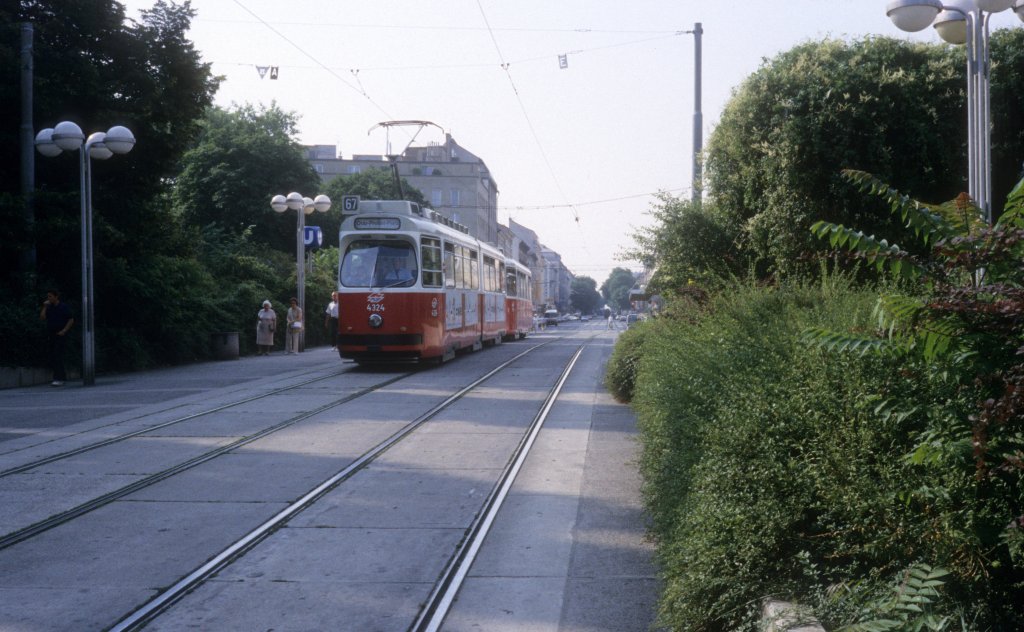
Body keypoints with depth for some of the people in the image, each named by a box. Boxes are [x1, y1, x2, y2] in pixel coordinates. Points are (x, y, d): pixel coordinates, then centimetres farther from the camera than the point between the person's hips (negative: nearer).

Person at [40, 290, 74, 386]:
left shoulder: (64, 307, -1)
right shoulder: (49, 308, 13)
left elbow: (71, 320, -2)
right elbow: (42, 318, 3)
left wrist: (64, 331, -11)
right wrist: (44, 307, -2)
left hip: (60, 335, -6)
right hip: (50, 335, 6)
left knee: (57, 356, -13)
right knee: (50, 356, 5)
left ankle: (59, 379, -13)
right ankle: (62, 376, 16)